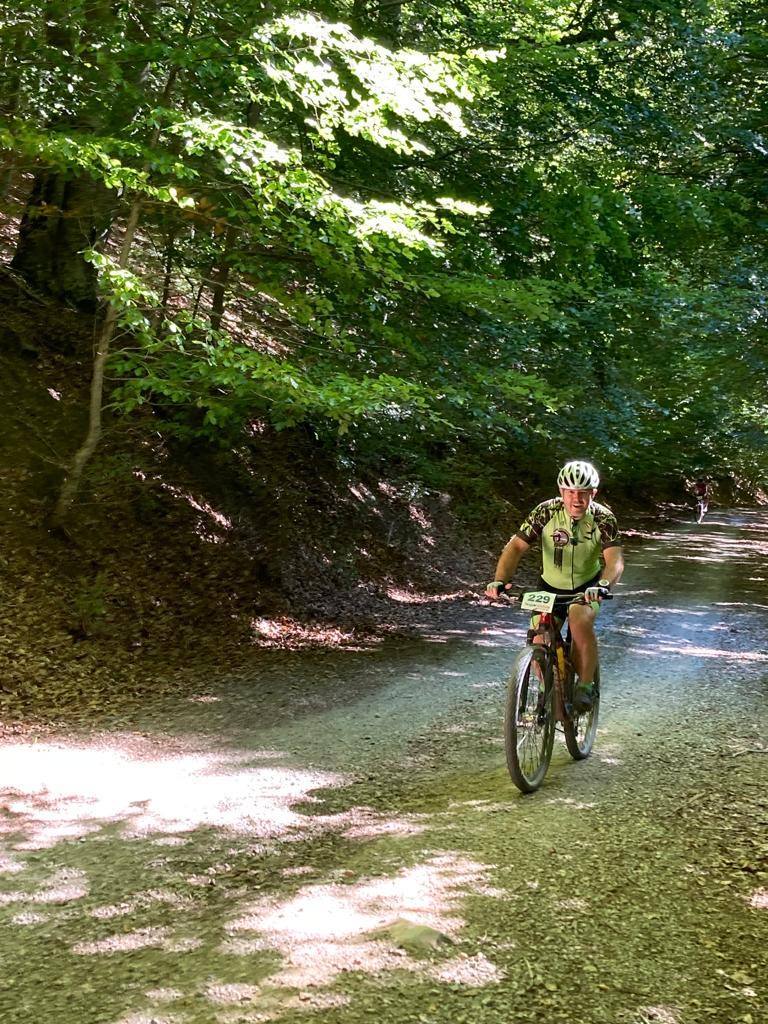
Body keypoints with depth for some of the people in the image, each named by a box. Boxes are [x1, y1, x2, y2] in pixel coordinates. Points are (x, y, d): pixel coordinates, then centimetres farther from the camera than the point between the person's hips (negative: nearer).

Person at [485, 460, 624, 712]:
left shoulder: (603, 518, -20)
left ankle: (586, 686, -11)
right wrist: (500, 580, -40)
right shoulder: (546, 512, -19)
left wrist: (603, 585, -53)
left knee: (580, 623, -31)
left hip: (587, 587, -2)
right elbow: (516, 547, -23)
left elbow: (615, 560, -32)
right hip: (550, 587, 2)